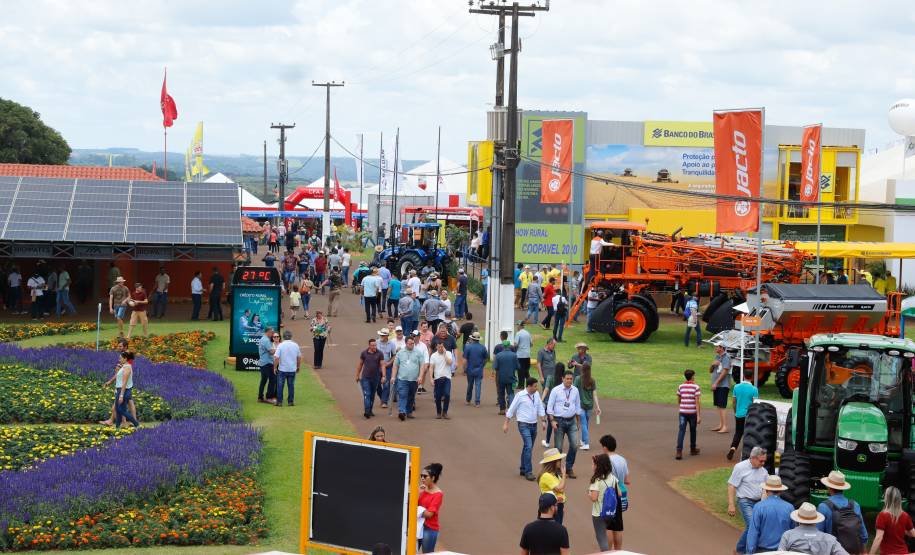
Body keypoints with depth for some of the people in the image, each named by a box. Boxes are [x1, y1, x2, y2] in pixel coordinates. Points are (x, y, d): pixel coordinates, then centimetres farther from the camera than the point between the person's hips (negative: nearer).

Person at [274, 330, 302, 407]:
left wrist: (275, 367, -4)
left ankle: (279, 401, 8)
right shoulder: (295, 345, -1)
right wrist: (298, 367, 21)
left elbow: (276, 358, -16)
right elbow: (299, 357, 8)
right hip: (292, 369, 3)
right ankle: (291, 401, 13)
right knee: (291, 385, 10)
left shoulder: (280, 345, -12)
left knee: (280, 386, 6)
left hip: (282, 369, -3)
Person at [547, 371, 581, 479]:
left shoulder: (575, 390, 3)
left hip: (572, 421, 3)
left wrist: (578, 421, 14)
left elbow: (578, 406, 13)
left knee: (574, 445, -3)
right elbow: (550, 407, -6)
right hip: (559, 421, -3)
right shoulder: (556, 390, -8)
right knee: (558, 447, 3)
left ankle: (569, 468, 13)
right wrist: (553, 421, -14)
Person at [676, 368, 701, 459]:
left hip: (682, 412, 2)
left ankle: (679, 450, -18)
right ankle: (693, 449, 30)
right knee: (692, 431, 15)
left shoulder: (681, 386, 4)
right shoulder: (696, 387, -7)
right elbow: (697, 402, -12)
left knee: (681, 431, -3)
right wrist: (699, 416, -12)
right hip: (692, 412, -2)